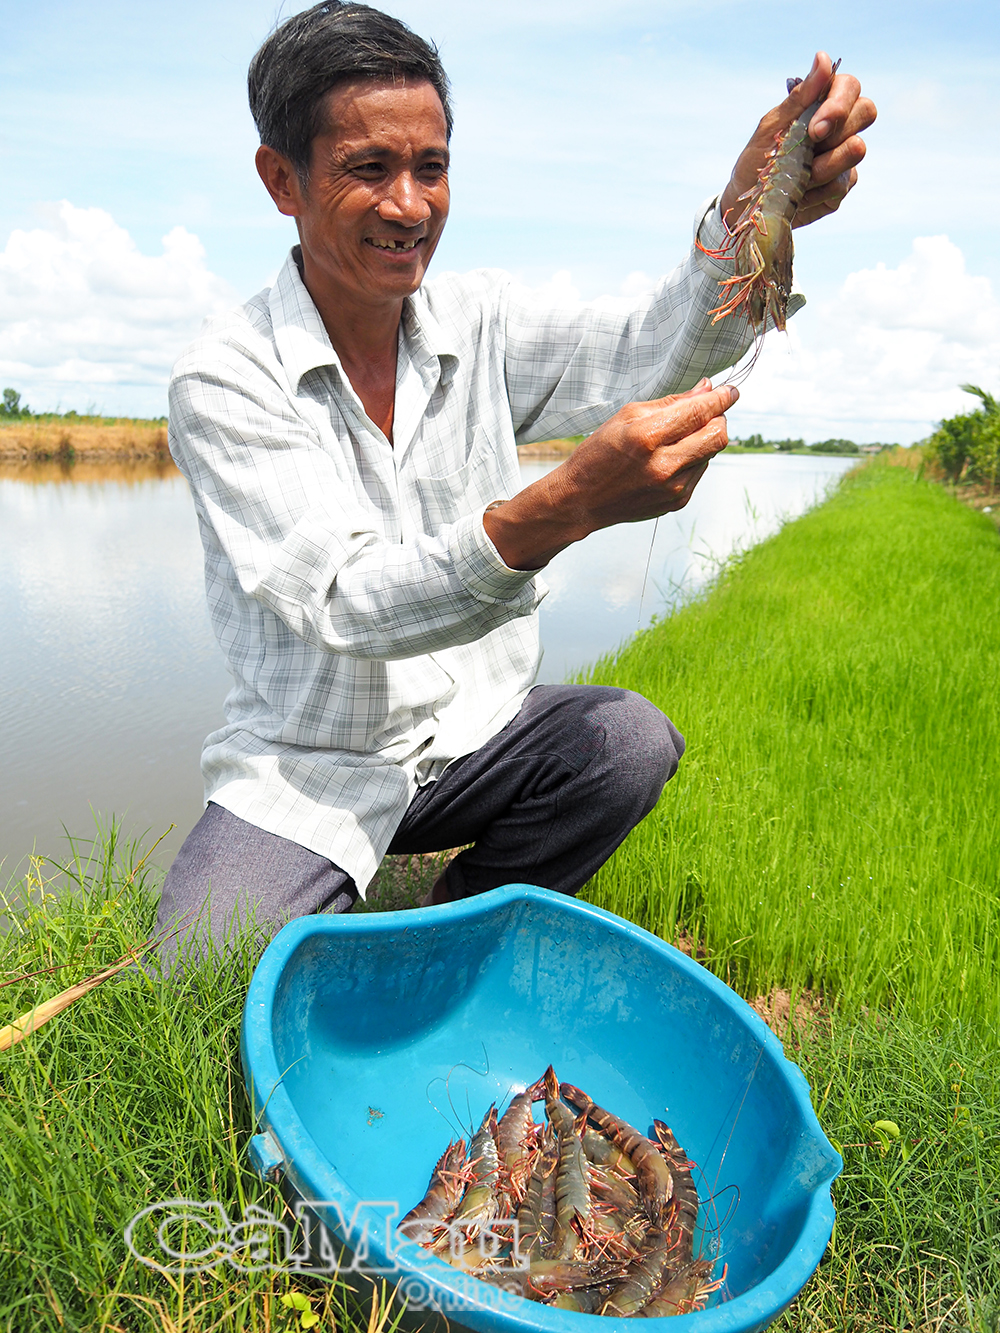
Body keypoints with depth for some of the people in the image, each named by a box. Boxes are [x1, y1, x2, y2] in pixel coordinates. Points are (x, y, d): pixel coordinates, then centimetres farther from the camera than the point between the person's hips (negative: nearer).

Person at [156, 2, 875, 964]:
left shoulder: (480, 324, -1)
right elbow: (345, 604, -27)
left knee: (631, 740, -23)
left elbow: (646, 352, -15)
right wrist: (567, 504, -42)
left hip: (469, 731, 4)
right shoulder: (222, 380, -15)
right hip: (308, 766, -3)